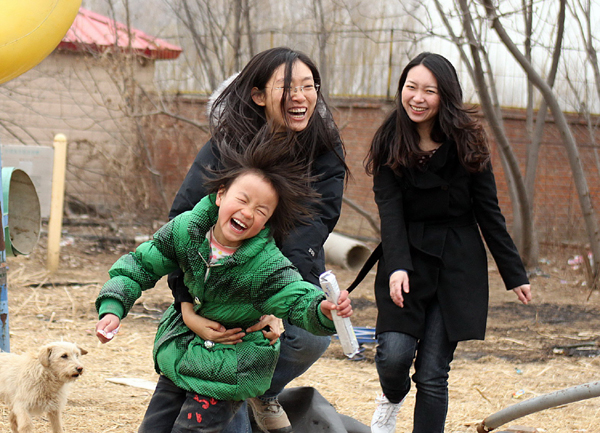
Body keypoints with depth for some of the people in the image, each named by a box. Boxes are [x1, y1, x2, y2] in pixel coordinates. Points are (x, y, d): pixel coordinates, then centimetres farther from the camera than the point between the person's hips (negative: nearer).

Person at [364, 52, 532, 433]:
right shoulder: (390, 144, -3)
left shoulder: (467, 144, -3)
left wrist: (515, 274, 1)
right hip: (407, 260, 0)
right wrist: (397, 266, -27)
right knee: (394, 354, -13)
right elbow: (390, 210, -12)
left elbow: (489, 213, 2)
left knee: (433, 373, -5)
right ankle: (392, 400, 23)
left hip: (457, 266, 0)